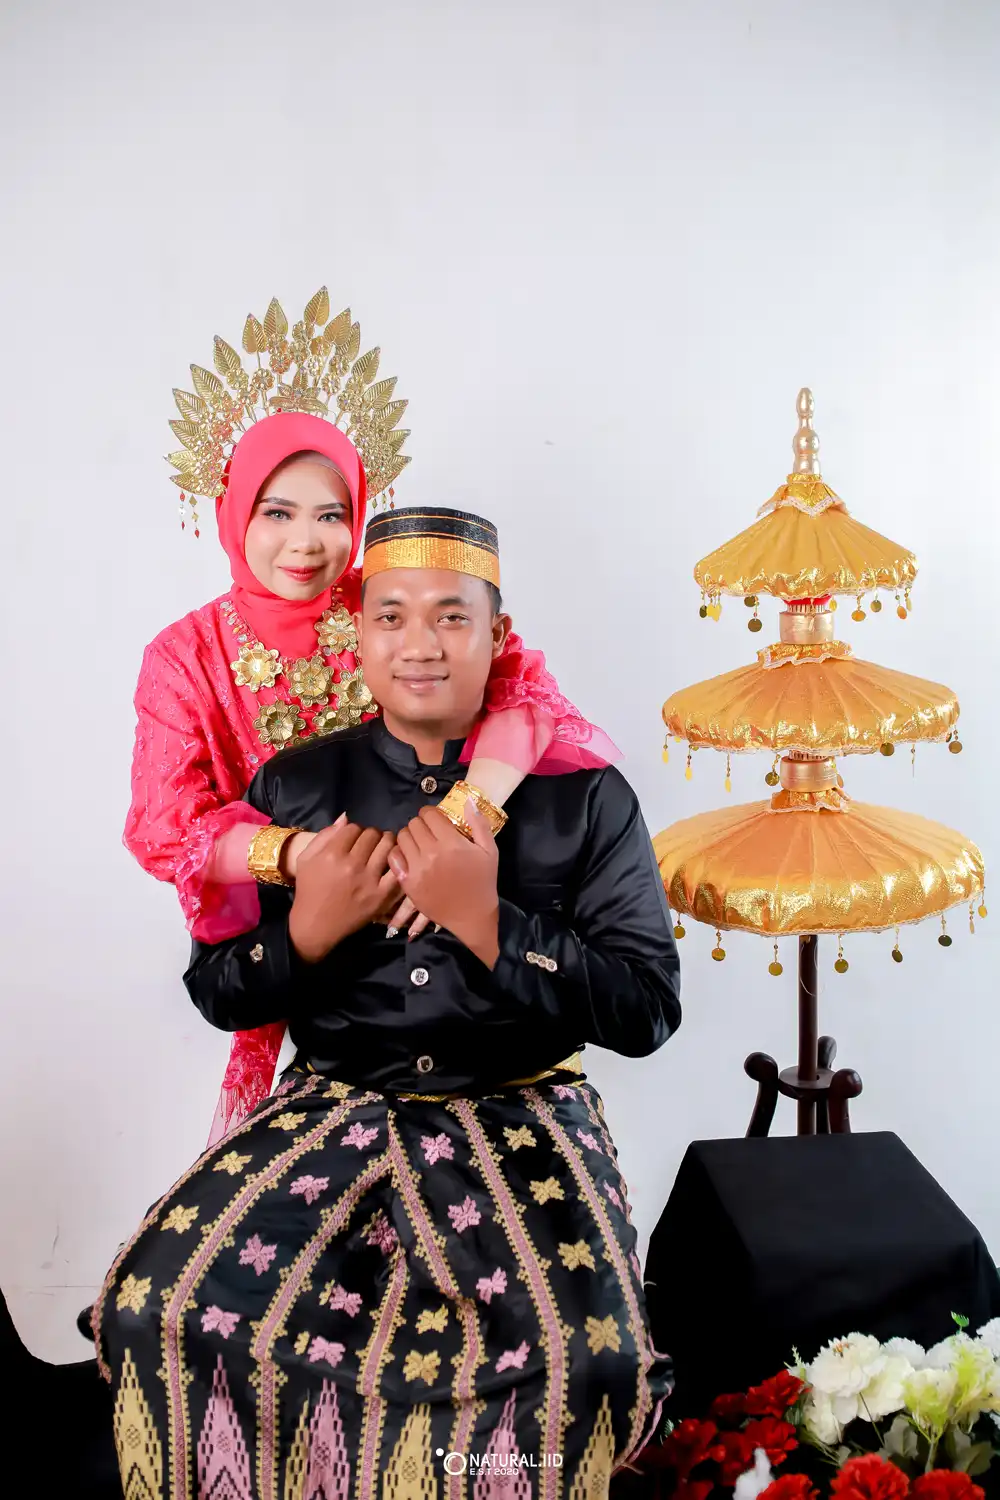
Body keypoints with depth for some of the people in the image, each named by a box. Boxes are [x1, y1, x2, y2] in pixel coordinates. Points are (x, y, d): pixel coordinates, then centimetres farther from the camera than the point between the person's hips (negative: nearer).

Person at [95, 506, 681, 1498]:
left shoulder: (581, 793, -3)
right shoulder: (295, 790, 4)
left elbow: (647, 1013, -7)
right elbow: (217, 995, 9)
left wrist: (486, 922, -19)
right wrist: (309, 930, -11)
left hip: (518, 1115, -1)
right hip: (334, 1108, 2)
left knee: (575, 1358, -27)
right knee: (161, 1311, -18)